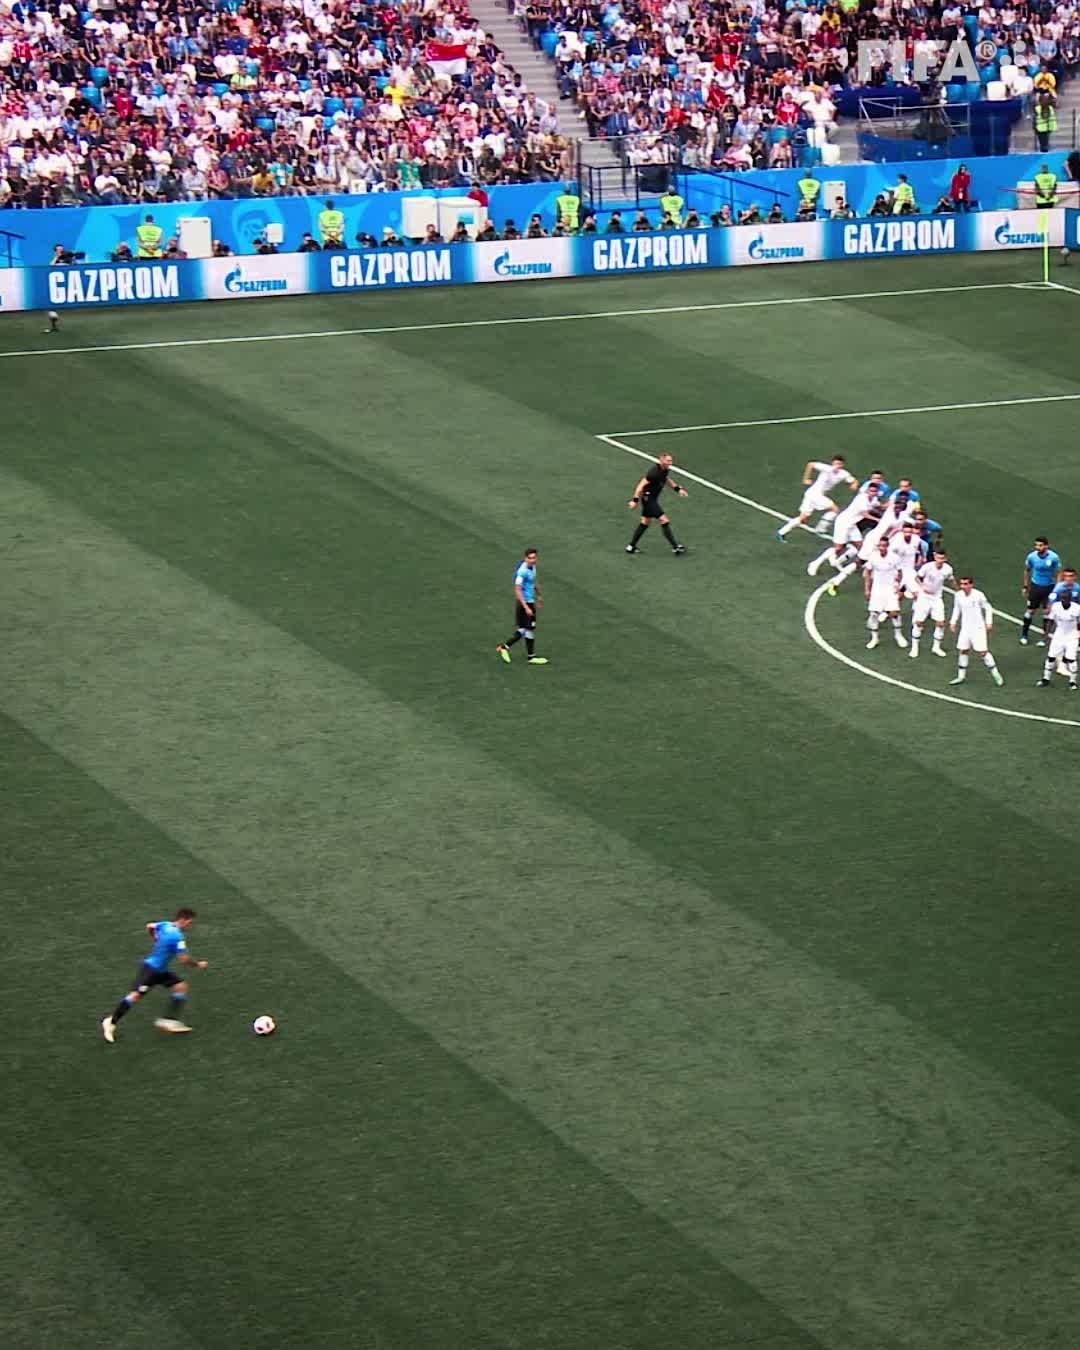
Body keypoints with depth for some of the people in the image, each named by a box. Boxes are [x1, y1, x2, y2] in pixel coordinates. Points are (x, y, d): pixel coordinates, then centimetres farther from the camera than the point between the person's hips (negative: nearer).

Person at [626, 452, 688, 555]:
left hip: (653, 498, 10)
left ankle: (631, 546, 30)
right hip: (648, 498, -10)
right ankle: (675, 547, -5)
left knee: (645, 522, 20)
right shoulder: (655, 472, -27)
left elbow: (666, 480, 23)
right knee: (664, 521, -9)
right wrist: (635, 500, -24)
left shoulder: (665, 470, 0)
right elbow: (641, 485, -25)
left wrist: (678, 489, 19)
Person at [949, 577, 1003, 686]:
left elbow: (988, 608, -3)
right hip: (965, 628, 4)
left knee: (982, 652, -5)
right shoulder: (958, 595, -3)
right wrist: (953, 622, 5)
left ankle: (995, 674, 7)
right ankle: (961, 676, 15)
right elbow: (957, 609, 14)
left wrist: (989, 622, -8)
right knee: (962, 650, 3)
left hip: (978, 628, -4)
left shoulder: (978, 595, -15)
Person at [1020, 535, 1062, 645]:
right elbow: (1027, 571, 5)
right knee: (1030, 611, 4)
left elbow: (1058, 574, -5)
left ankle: (1044, 638, 16)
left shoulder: (1054, 557, -17)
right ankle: (1024, 635, 19)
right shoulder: (1031, 557, -13)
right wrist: (1025, 586, 9)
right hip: (1035, 586, 1)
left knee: (1047, 612, 3)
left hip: (1049, 587, -1)